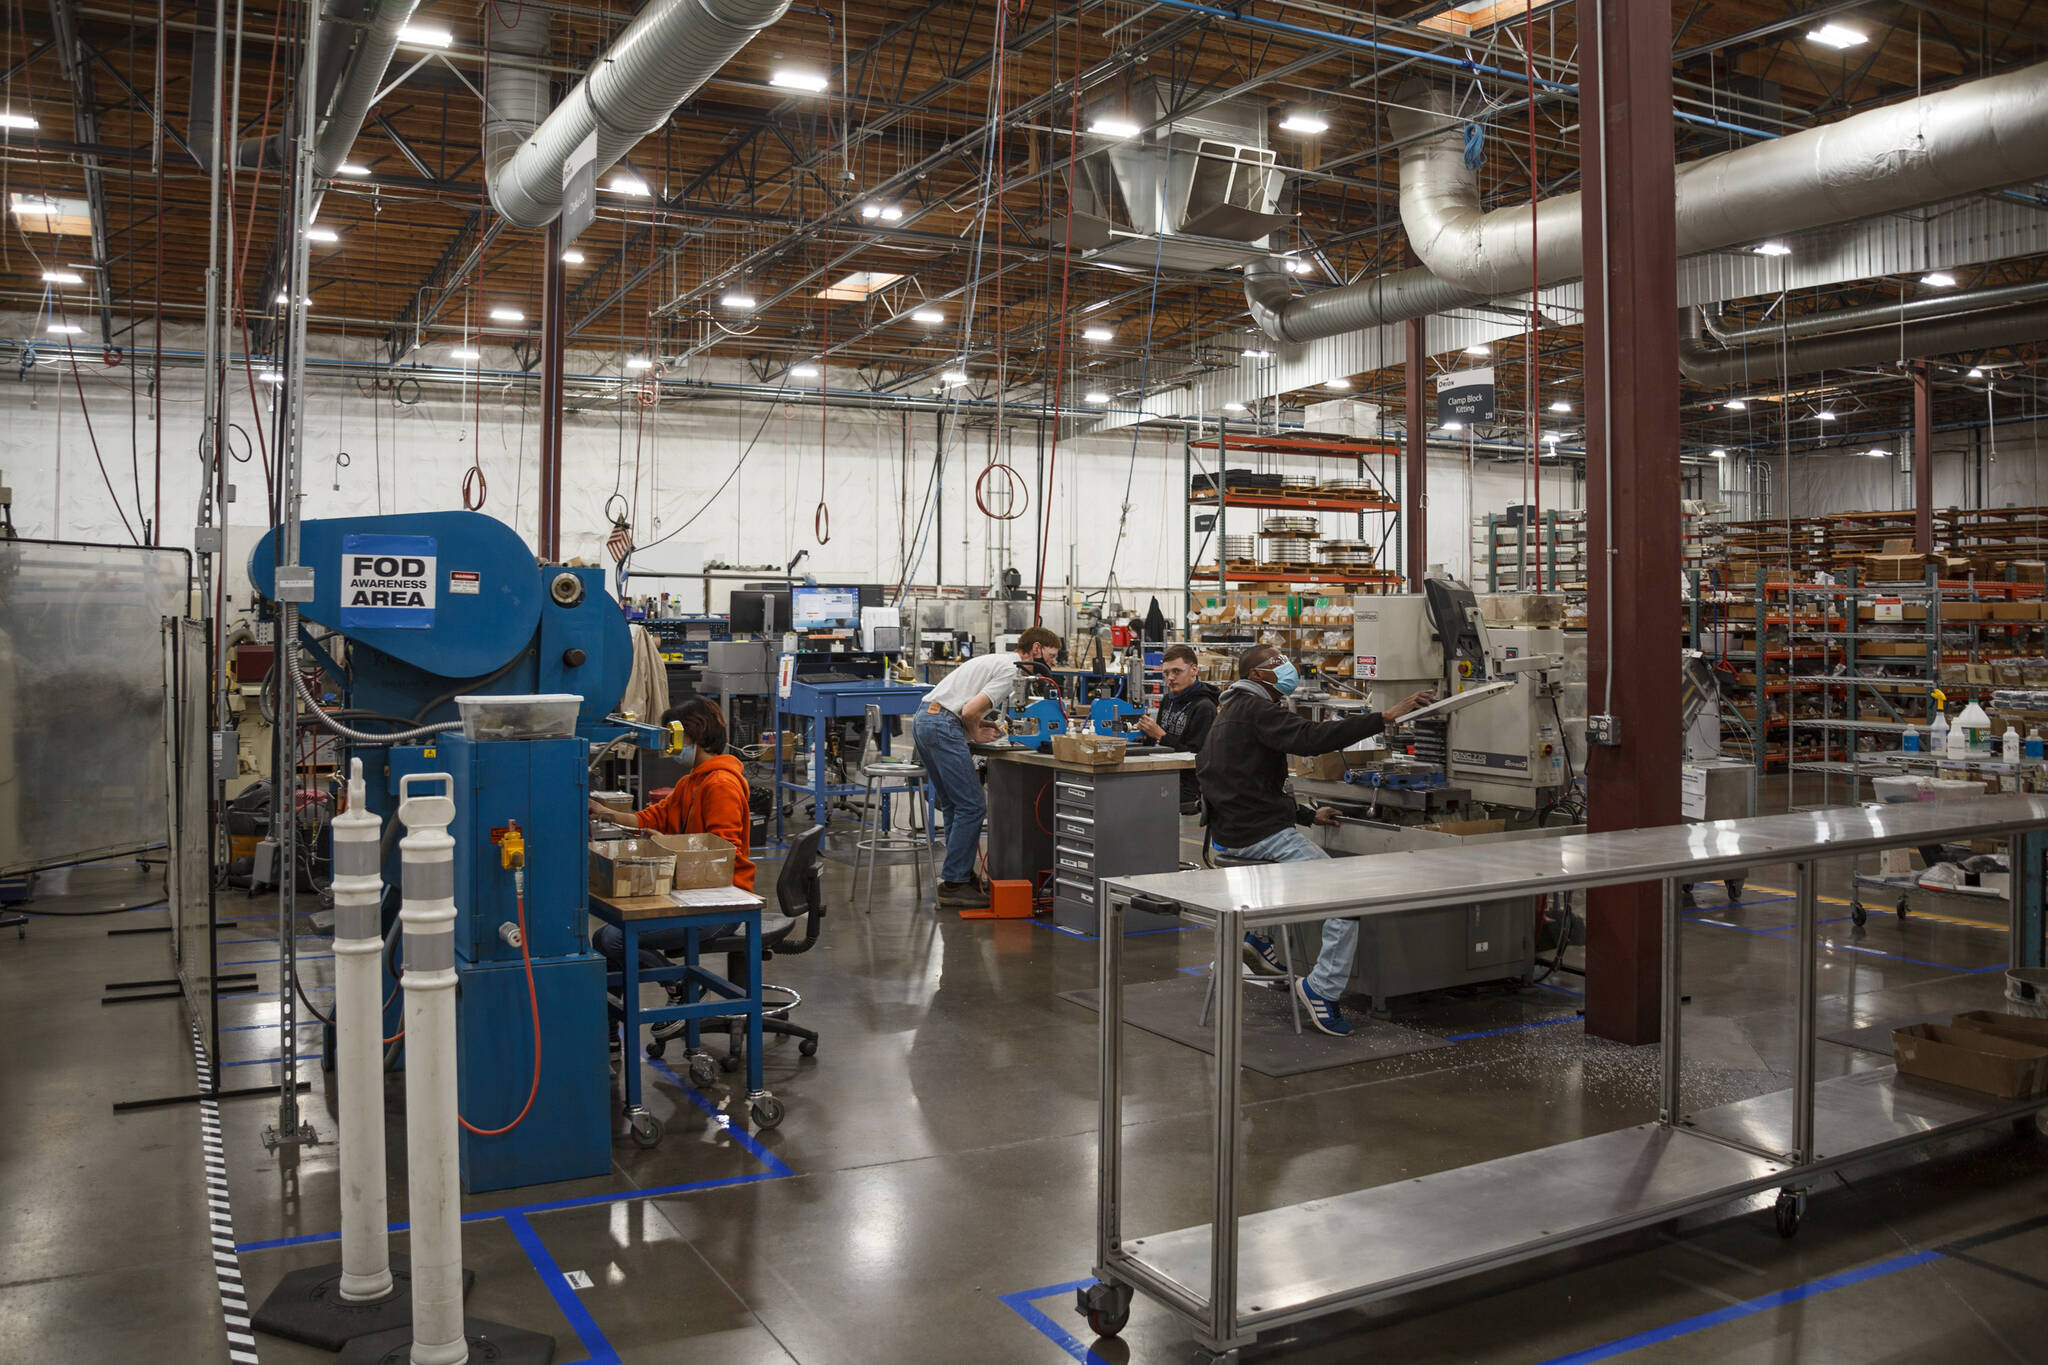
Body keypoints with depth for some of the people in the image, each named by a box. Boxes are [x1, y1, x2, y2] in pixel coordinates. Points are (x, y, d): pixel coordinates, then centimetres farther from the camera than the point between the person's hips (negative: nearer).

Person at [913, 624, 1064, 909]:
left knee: (954, 806, 16)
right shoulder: (1011, 670, -8)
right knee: (972, 807, -7)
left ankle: (961, 874, 21)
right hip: (943, 726, -11)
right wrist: (976, 735, 2)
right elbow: (970, 711, -16)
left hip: (923, 721, 11)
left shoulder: (997, 661, 24)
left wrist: (978, 727, 9)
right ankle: (953, 884, -5)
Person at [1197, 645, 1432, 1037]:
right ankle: (1322, 987, -9)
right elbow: (1311, 737, -29)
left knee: (1309, 866, 36)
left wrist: (1309, 815, 25)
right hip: (1260, 835, -10)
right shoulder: (1256, 710, -12)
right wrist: (1386, 716, -31)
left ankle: (1261, 937, 24)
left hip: (1232, 831, 11)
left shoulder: (1232, 712, 22)